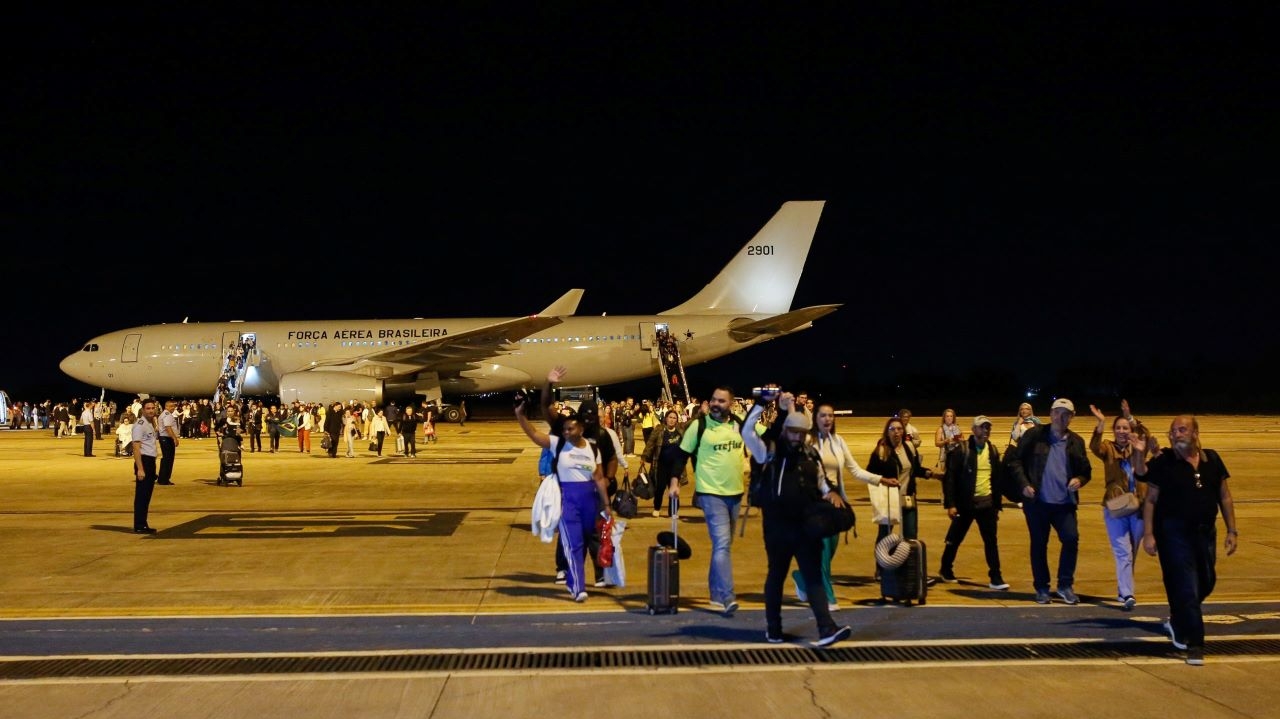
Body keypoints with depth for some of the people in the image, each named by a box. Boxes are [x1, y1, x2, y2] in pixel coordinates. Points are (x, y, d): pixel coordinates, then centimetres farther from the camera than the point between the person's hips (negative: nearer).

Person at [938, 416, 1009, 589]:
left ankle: (995, 578, 7)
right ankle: (945, 570, 26)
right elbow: (950, 478, -10)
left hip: (987, 504, 4)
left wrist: (997, 505, 12)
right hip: (965, 503, -4)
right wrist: (950, 504, -15)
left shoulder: (993, 450, 7)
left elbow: (998, 479, 13)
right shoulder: (962, 450, -8)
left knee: (991, 541, 3)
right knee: (955, 539, 9)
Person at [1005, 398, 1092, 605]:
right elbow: (1014, 460, -1)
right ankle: (1042, 588, 19)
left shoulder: (1076, 441, 8)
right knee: (1039, 545, 5)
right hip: (1037, 501, -2)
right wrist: (1023, 484, -11)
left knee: (1071, 538, -12)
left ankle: (1065, 585, 4)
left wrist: (1079, 480, -8)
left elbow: (1086, 470, 14)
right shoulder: (1034, 435, 0)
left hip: (1064, 503, 2)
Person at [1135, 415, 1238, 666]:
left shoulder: (1212, 459, 3)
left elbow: (1224, 496, 8)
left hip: (1206, 532, 5)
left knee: (1206, 583, 16)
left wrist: (1232, 531, 4)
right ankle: (1194, 643, 2)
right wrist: (1148, 534, -12)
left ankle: (1177, 620, 40)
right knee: (1187, 588, -5)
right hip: (1174, 533, -5)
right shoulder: (1163, 462, -7)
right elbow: (1150, 500, -6)